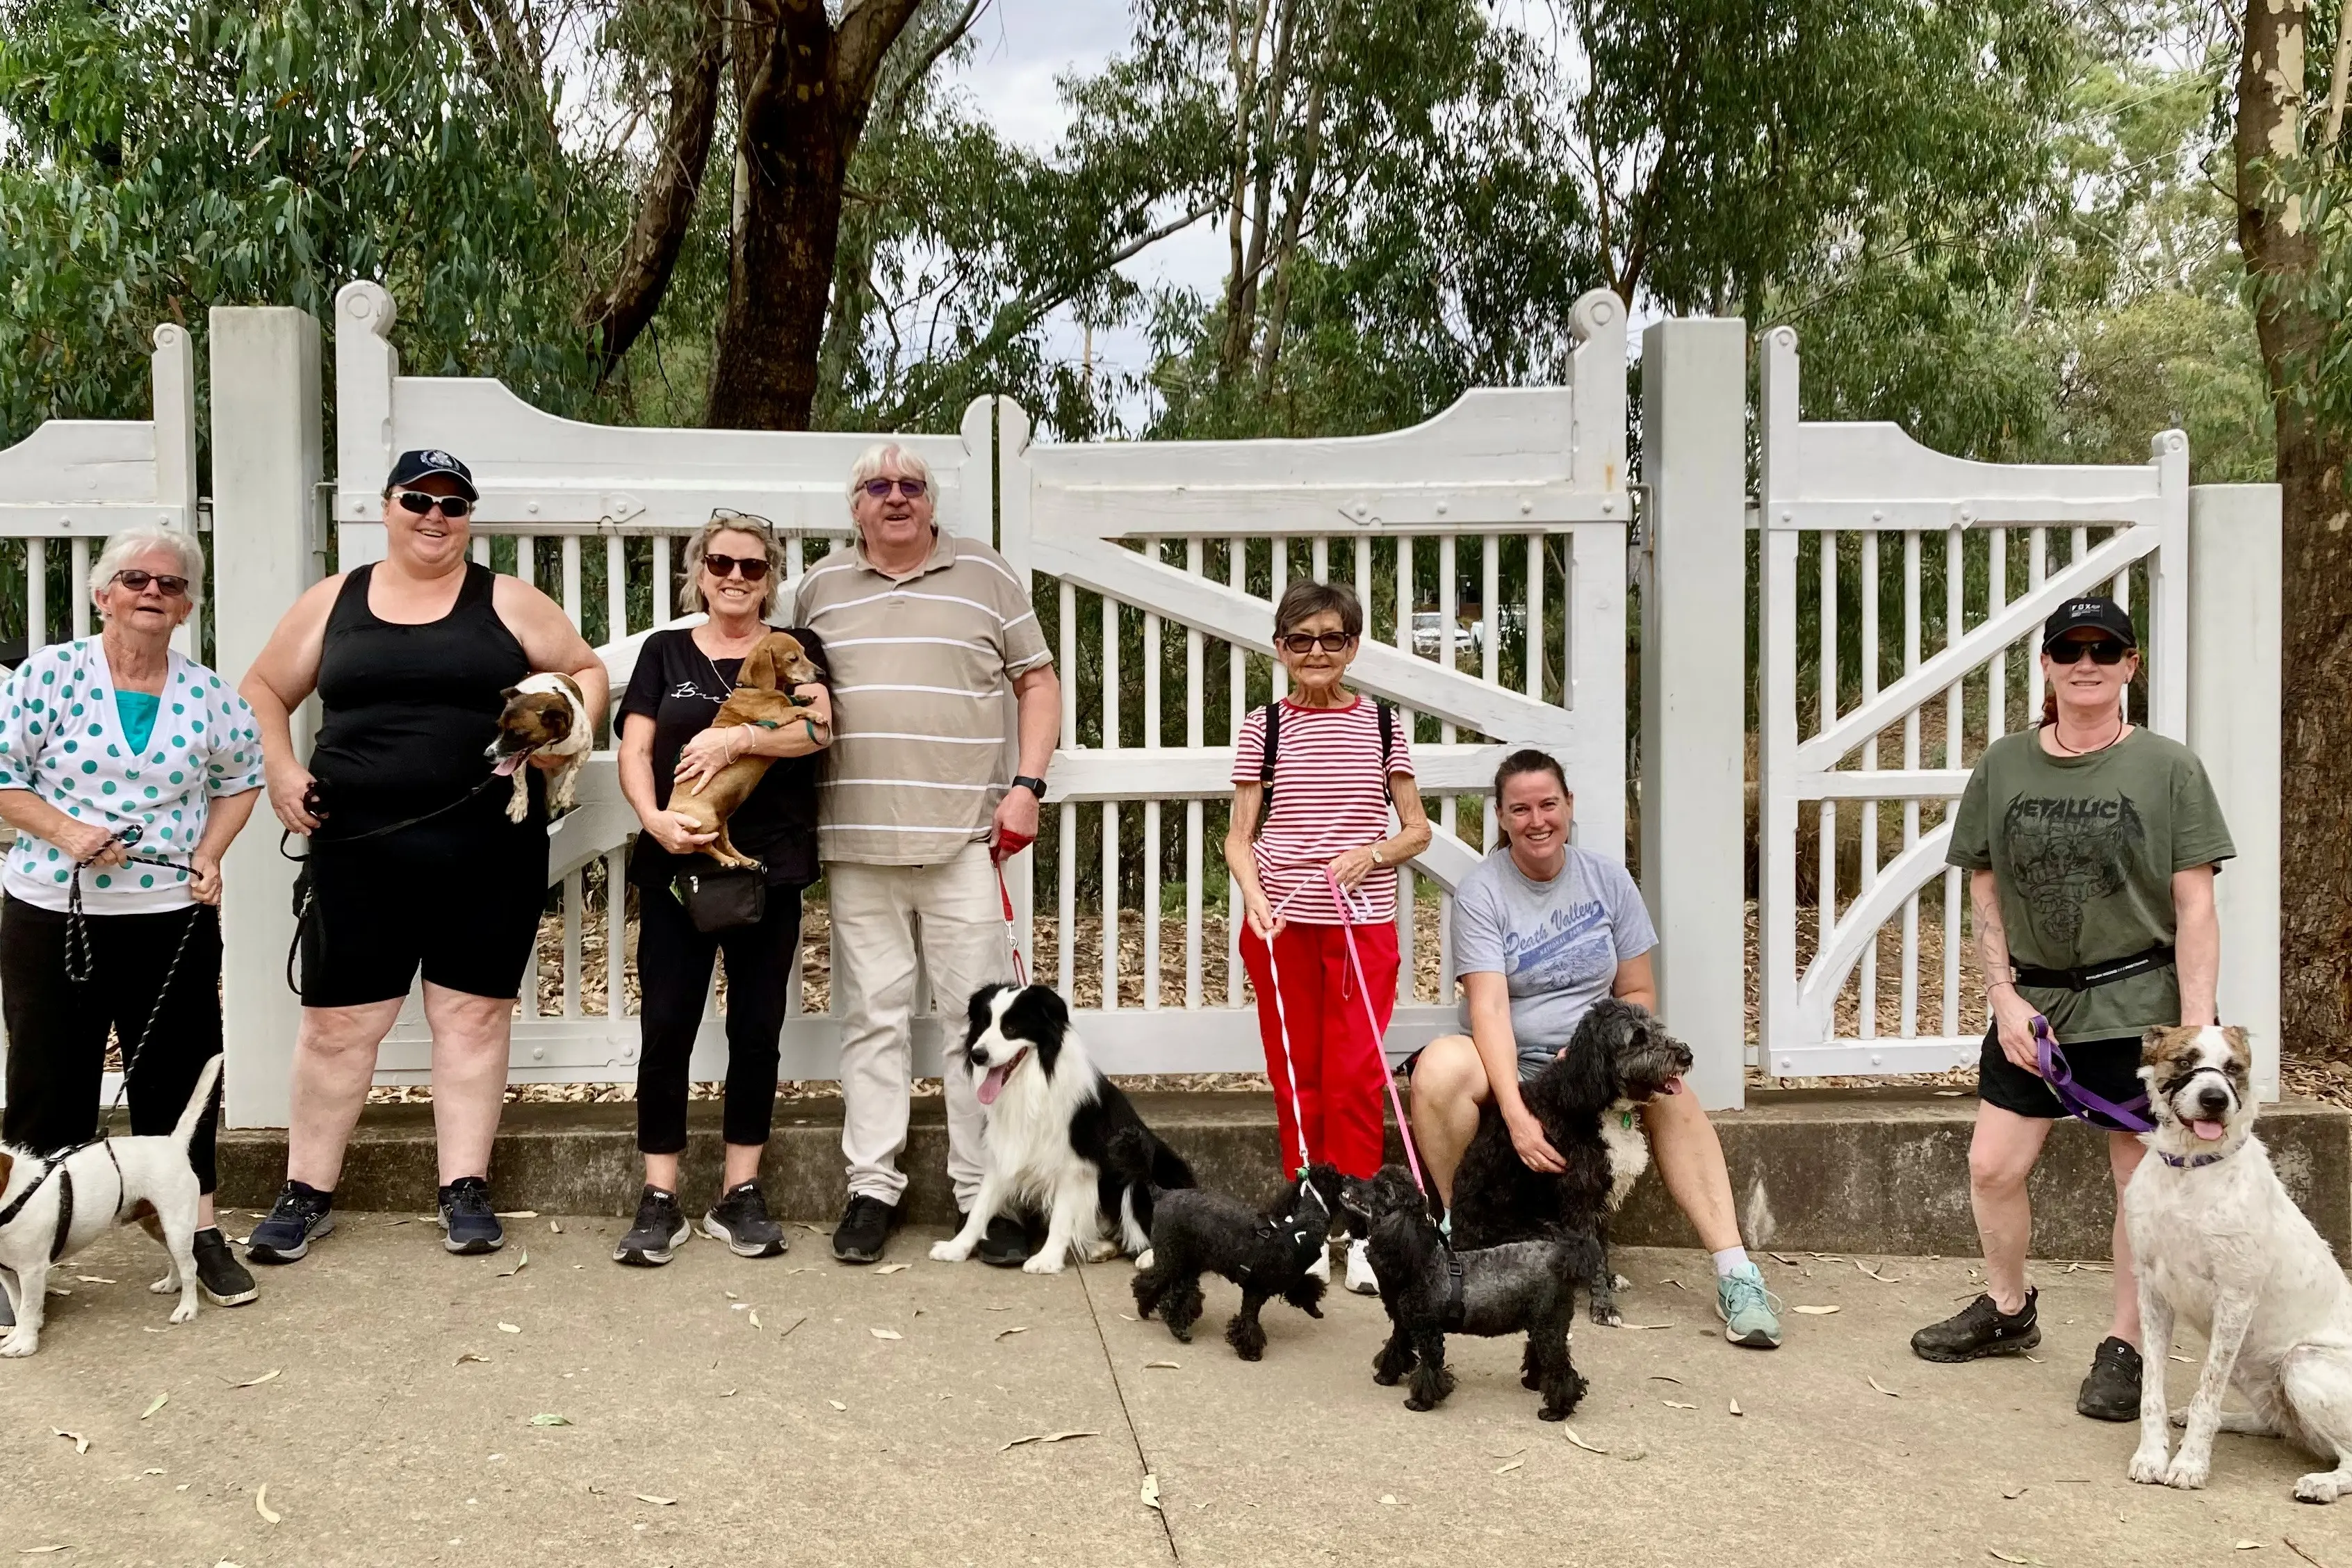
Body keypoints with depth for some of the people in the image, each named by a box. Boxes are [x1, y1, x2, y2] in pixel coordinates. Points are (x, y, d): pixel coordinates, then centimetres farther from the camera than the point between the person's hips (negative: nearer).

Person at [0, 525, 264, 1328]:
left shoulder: (208, 694, 2)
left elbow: (240, 780, 16)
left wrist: (210, 855, 1)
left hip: (174, 920, 2)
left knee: (180, 1076, 9)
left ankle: (199, 1230, 21)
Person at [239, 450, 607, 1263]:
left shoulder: (506, 601, 5)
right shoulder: (334, 601, 9)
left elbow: (586, 670, 11)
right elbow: (264, 689, 17)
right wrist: (279, 771, 1)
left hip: (488, 849, -1)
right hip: (359, 849, 1)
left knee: (473, 1014, 5)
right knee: (337, 1022, 5)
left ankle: (465, 1190, 15)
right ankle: (306, 1193, 18)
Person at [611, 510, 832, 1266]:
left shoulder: (795, 650, 10)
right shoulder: (665, 651, 12)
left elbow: (817, 728, -8)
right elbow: (634, 751, 2)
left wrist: (734, 737, -21)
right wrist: (655, 818, -17)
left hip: (769, 869, 0)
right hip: (675, 866, 0)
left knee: (756, 1032, 4)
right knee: (666, 1029, -2)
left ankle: (739, 1195, 14)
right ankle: (660, 1201, 5)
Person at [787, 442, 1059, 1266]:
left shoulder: (985, 575, 7)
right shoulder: (821, 585, 12)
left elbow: (1037, 680, 9)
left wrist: (1027, 786, -2)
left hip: (964, 838, -1)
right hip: (856, 840, 2)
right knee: (872, 1014, 6)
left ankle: (984, 1193, 6)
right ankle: (872, 1188, 13)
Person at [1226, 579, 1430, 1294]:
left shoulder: (1382, 724, 6)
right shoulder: (1264, 726, 5)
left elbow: (1417, 829, 9)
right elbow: (1240, 835, 3)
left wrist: (1372, 853, -11)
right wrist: (1254, 898, -14)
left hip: (1364, 920, 0)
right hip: (1281, 921, 0)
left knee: (1356, 1075, -4)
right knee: (1295, 1075, 6)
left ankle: (1359, 1227, 5)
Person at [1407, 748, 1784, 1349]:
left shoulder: (1607, 880, 3)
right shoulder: (1481, 893, -8)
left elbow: (1639, 994, 6)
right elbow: (1489, 1008, -20)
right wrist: (1516, 1113, -33)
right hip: (1507, 1064, -2)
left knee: (1669, 1091, -29)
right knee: (1441, 1067, -35)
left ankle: (1735, 1275, -30)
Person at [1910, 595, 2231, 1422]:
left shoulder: (2169, 769, -5)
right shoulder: (2003, 766, 3)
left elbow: (2194, 907, -5)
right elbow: (1986, 892, 8)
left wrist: (2196, 1029, -11)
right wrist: (2004, 996, -2)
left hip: (2139, 1003, -3)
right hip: (2033, 999, 3)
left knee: (2145, 1180, 4)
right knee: (1992, 1167, 6)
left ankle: (2124, 1348, 19)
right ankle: (2007, 1310, 30)